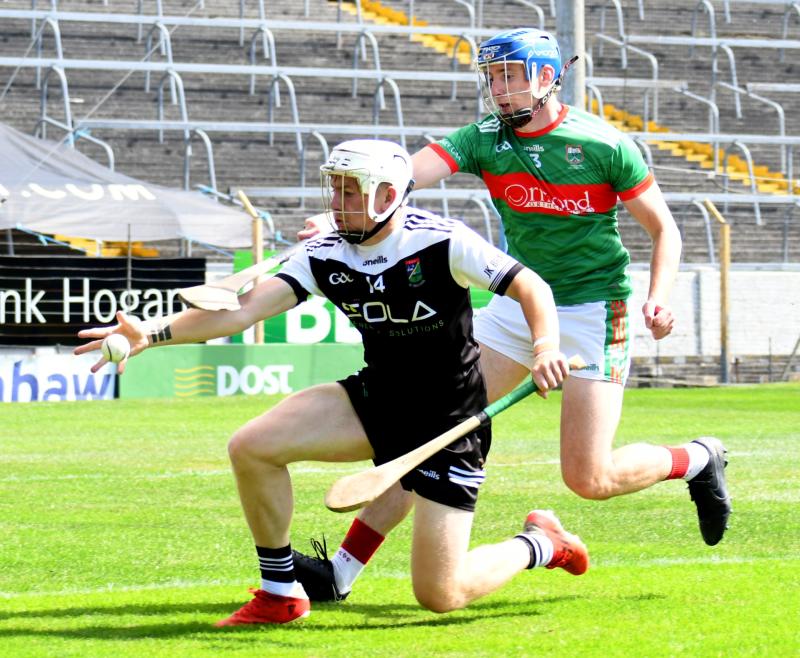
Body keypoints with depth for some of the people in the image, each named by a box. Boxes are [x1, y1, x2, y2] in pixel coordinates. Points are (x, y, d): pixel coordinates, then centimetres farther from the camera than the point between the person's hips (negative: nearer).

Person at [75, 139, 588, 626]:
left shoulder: (442, 242, -19)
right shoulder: (326, 258, -5)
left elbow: (530, 287, -15)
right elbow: (244, 309, -15)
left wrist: (546, 347, -35)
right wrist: (152, 334, -27)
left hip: (450, 423, -6)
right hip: (376, 400, 6)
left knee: (440, 596, -9)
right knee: (252, 448, -13)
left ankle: (540, 544, 22)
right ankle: (280, 595, 3)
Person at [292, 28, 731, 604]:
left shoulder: (604, 145, -11)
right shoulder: (484, 140, -3)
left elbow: (664, 229, -2)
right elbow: (405, 175, -18)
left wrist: (659, 296, -20)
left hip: (594, 313, -4)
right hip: (517, 303, 4)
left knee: (588, 478, -9)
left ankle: (697, 460, 21)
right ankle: (342, 570, -3)